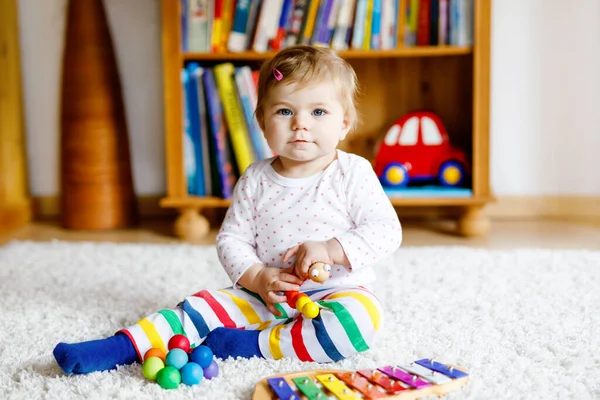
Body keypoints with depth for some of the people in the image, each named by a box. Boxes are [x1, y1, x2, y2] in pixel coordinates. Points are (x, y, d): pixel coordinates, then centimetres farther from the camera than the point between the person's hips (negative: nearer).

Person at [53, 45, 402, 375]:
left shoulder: (353, 173, -7)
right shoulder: (255, 180, 2)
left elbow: (388, 229, -10)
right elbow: (231, 238, 4)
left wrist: (331, 249, -24)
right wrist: (257, 277, -15)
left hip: (338, 292, -3)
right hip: (266, 296, 3)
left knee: (362, 319, -34)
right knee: (206, 305, -14)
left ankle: (254, 344, -28)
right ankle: (124, 347, -19)